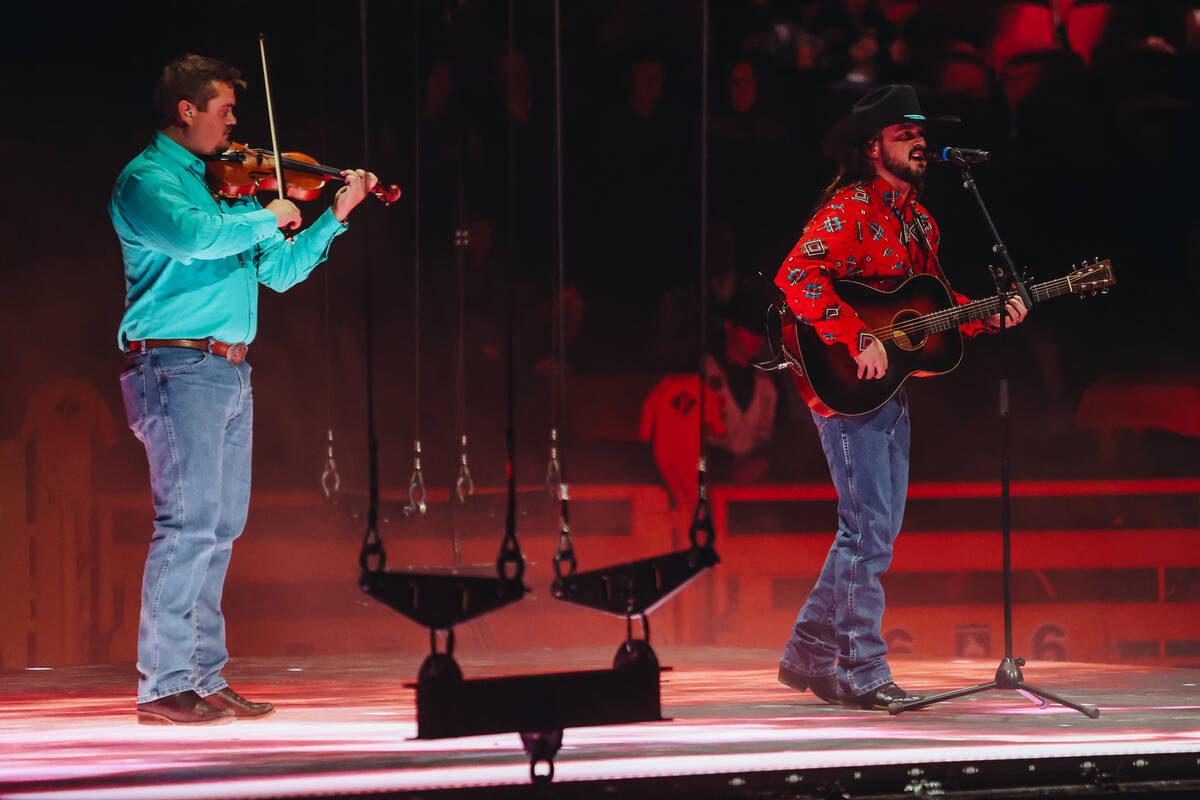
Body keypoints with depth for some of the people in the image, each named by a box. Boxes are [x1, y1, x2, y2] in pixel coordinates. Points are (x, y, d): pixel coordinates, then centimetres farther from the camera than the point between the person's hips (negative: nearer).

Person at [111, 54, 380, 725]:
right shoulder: (147, 180, -6)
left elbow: (279, 270, 23)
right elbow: (197, 236, -26)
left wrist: (335, 217, 13)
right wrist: (271, 217, -12)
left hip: (230, 369, 9)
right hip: (178, 368, -9)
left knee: (221, 528, 8)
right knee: (189, 524, -12)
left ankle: (205, 677, 13)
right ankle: (164, 685, -10)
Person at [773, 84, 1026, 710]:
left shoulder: (918, 220, 16)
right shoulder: (850, 208, -12)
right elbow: (797, 277, -26)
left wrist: (992, 315, 6)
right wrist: (860, 342, -28)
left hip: (892, 386, 9)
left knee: (876, 530, 12)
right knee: (869, 529, -10)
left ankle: (808, 652, 21)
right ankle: (862, 672, -6)